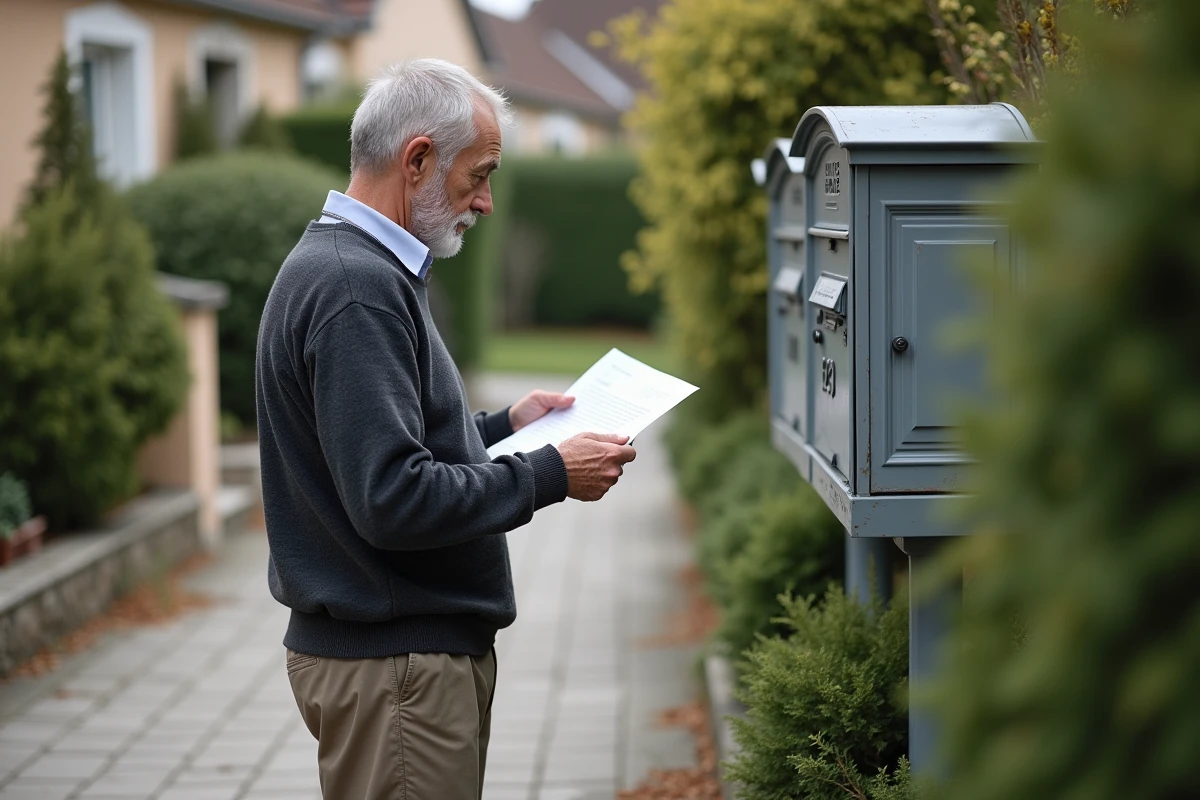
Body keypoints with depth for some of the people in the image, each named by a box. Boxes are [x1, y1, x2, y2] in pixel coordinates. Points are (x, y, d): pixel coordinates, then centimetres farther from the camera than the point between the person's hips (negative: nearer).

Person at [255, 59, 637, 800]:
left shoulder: (363, 269, 13)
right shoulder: (356, 290, -20)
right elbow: (393, 499, -26)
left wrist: (502, 425, 13)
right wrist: (551, 474, -18)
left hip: (416, 645, 11)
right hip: (394, 660, -11)